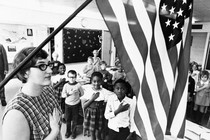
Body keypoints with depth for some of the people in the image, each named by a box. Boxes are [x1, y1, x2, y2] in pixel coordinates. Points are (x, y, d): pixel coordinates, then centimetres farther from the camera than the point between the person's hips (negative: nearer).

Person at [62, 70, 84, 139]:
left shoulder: (78, 85, -11)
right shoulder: (66, 85, -7)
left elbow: (82, 93, 2)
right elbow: (63, 95, -8)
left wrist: (76, 96, -1)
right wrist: (69, 93, -22)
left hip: (76, 104, -1)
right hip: (67, 104, 2)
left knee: (75, 120, 11)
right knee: (67, 119, 15)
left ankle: (74, 132, 31)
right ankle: (68, 131, 36)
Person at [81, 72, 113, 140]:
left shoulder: (105, 92, -11)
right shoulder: (87, 90, -6)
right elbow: (83, 106, -7)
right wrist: (92, 99, -16)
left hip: (100, 115, -1)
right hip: (89, 115, 2)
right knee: (92, 134, 18)